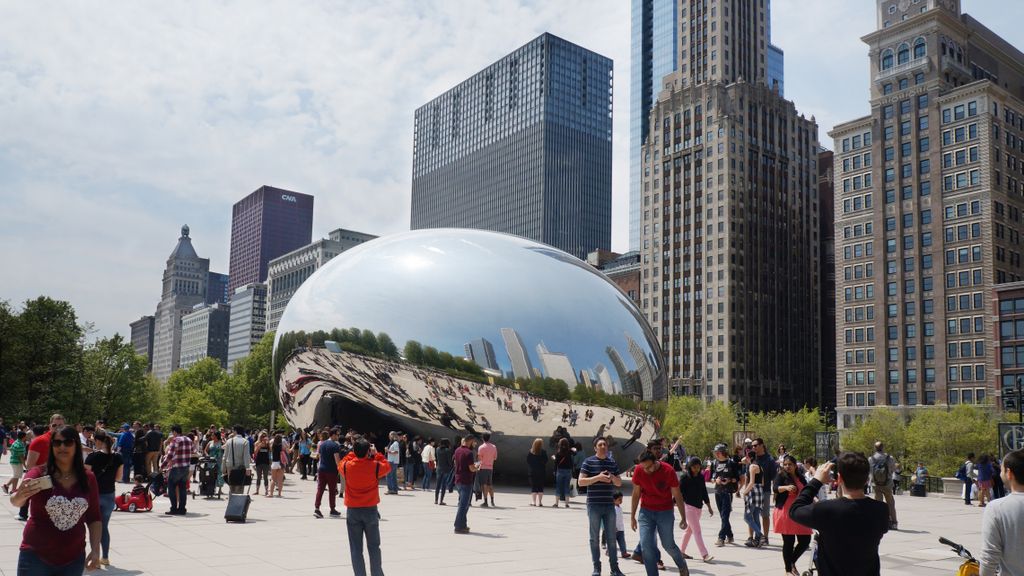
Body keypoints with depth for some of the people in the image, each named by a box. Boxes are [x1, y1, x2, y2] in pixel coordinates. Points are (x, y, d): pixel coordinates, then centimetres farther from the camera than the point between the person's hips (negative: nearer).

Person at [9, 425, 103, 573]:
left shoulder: (88, 478, 2)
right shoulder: (38, 473, -6)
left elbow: (94, 518, 8)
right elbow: (16, 501, -21)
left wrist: (95, 550, -2)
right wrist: (19, 496, -43)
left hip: (74, 559, 3)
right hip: (36, 556, -2)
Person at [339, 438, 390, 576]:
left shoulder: (347, 466, -9)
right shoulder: (375, 466, -12)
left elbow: (340, 464, 15)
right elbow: (387, 467, 9)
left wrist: (354, 453, 13)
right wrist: (376, 454, 9)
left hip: (352, 511, 0)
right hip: (371, 510, 0)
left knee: (356, 549, 6)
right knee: (374, 547, 13)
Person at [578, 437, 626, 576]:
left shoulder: (612, 463, 10)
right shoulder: (588, 461, -3)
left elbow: (619, 483, 15)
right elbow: (580, 481, -9)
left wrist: (613, 477, -8)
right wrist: (598, 477, -18)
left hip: (609, 505, 4)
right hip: (594, 505, -4)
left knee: (611, 538, 6)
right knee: (595, 537, 3)